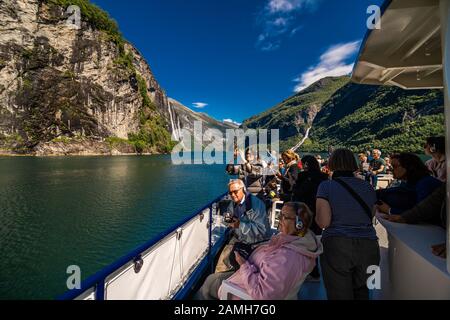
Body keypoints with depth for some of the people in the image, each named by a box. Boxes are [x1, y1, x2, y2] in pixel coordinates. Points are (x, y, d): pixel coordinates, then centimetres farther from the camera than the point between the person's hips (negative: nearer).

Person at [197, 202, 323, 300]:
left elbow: (262, 294, -35)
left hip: (251, 293, -8)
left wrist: (244, 264, -25)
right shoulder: (302, 238, -9)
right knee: (211, 278, 21)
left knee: (208, 285, 13)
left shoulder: (285, 258, -39)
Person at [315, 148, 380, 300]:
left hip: (336, 246, -5)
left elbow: (323, 222, -14)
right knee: (362, 294, 26)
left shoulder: (326, 186, -8)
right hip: (368, 247, 5)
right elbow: (370, 216, 12)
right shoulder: (368, 186, 5)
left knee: (340, 295, 10)